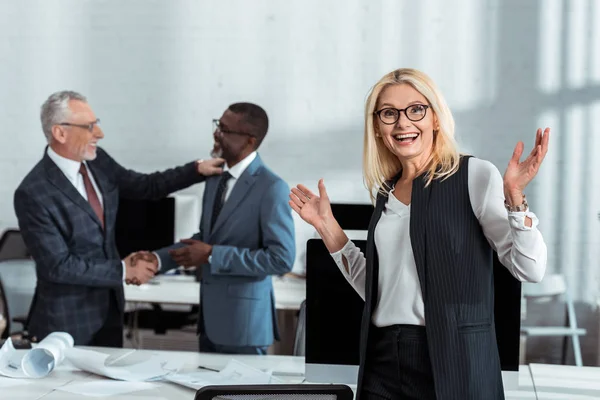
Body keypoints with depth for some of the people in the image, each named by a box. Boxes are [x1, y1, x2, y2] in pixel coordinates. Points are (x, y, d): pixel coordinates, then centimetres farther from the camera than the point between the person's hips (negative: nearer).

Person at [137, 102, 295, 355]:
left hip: (243, 323, -8)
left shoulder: (271, 188, -16)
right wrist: (159, 258, 3)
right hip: (210, 318, 8)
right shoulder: (215, 179, 9)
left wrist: (212, 255, -20)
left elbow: (282, 259, -21)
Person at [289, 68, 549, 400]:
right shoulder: (384, 191, 10)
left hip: (455, 361, -5)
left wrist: (514, 197, -23)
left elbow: (530, 270, -11)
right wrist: (327, 226, 11)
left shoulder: (475, 175, -6)